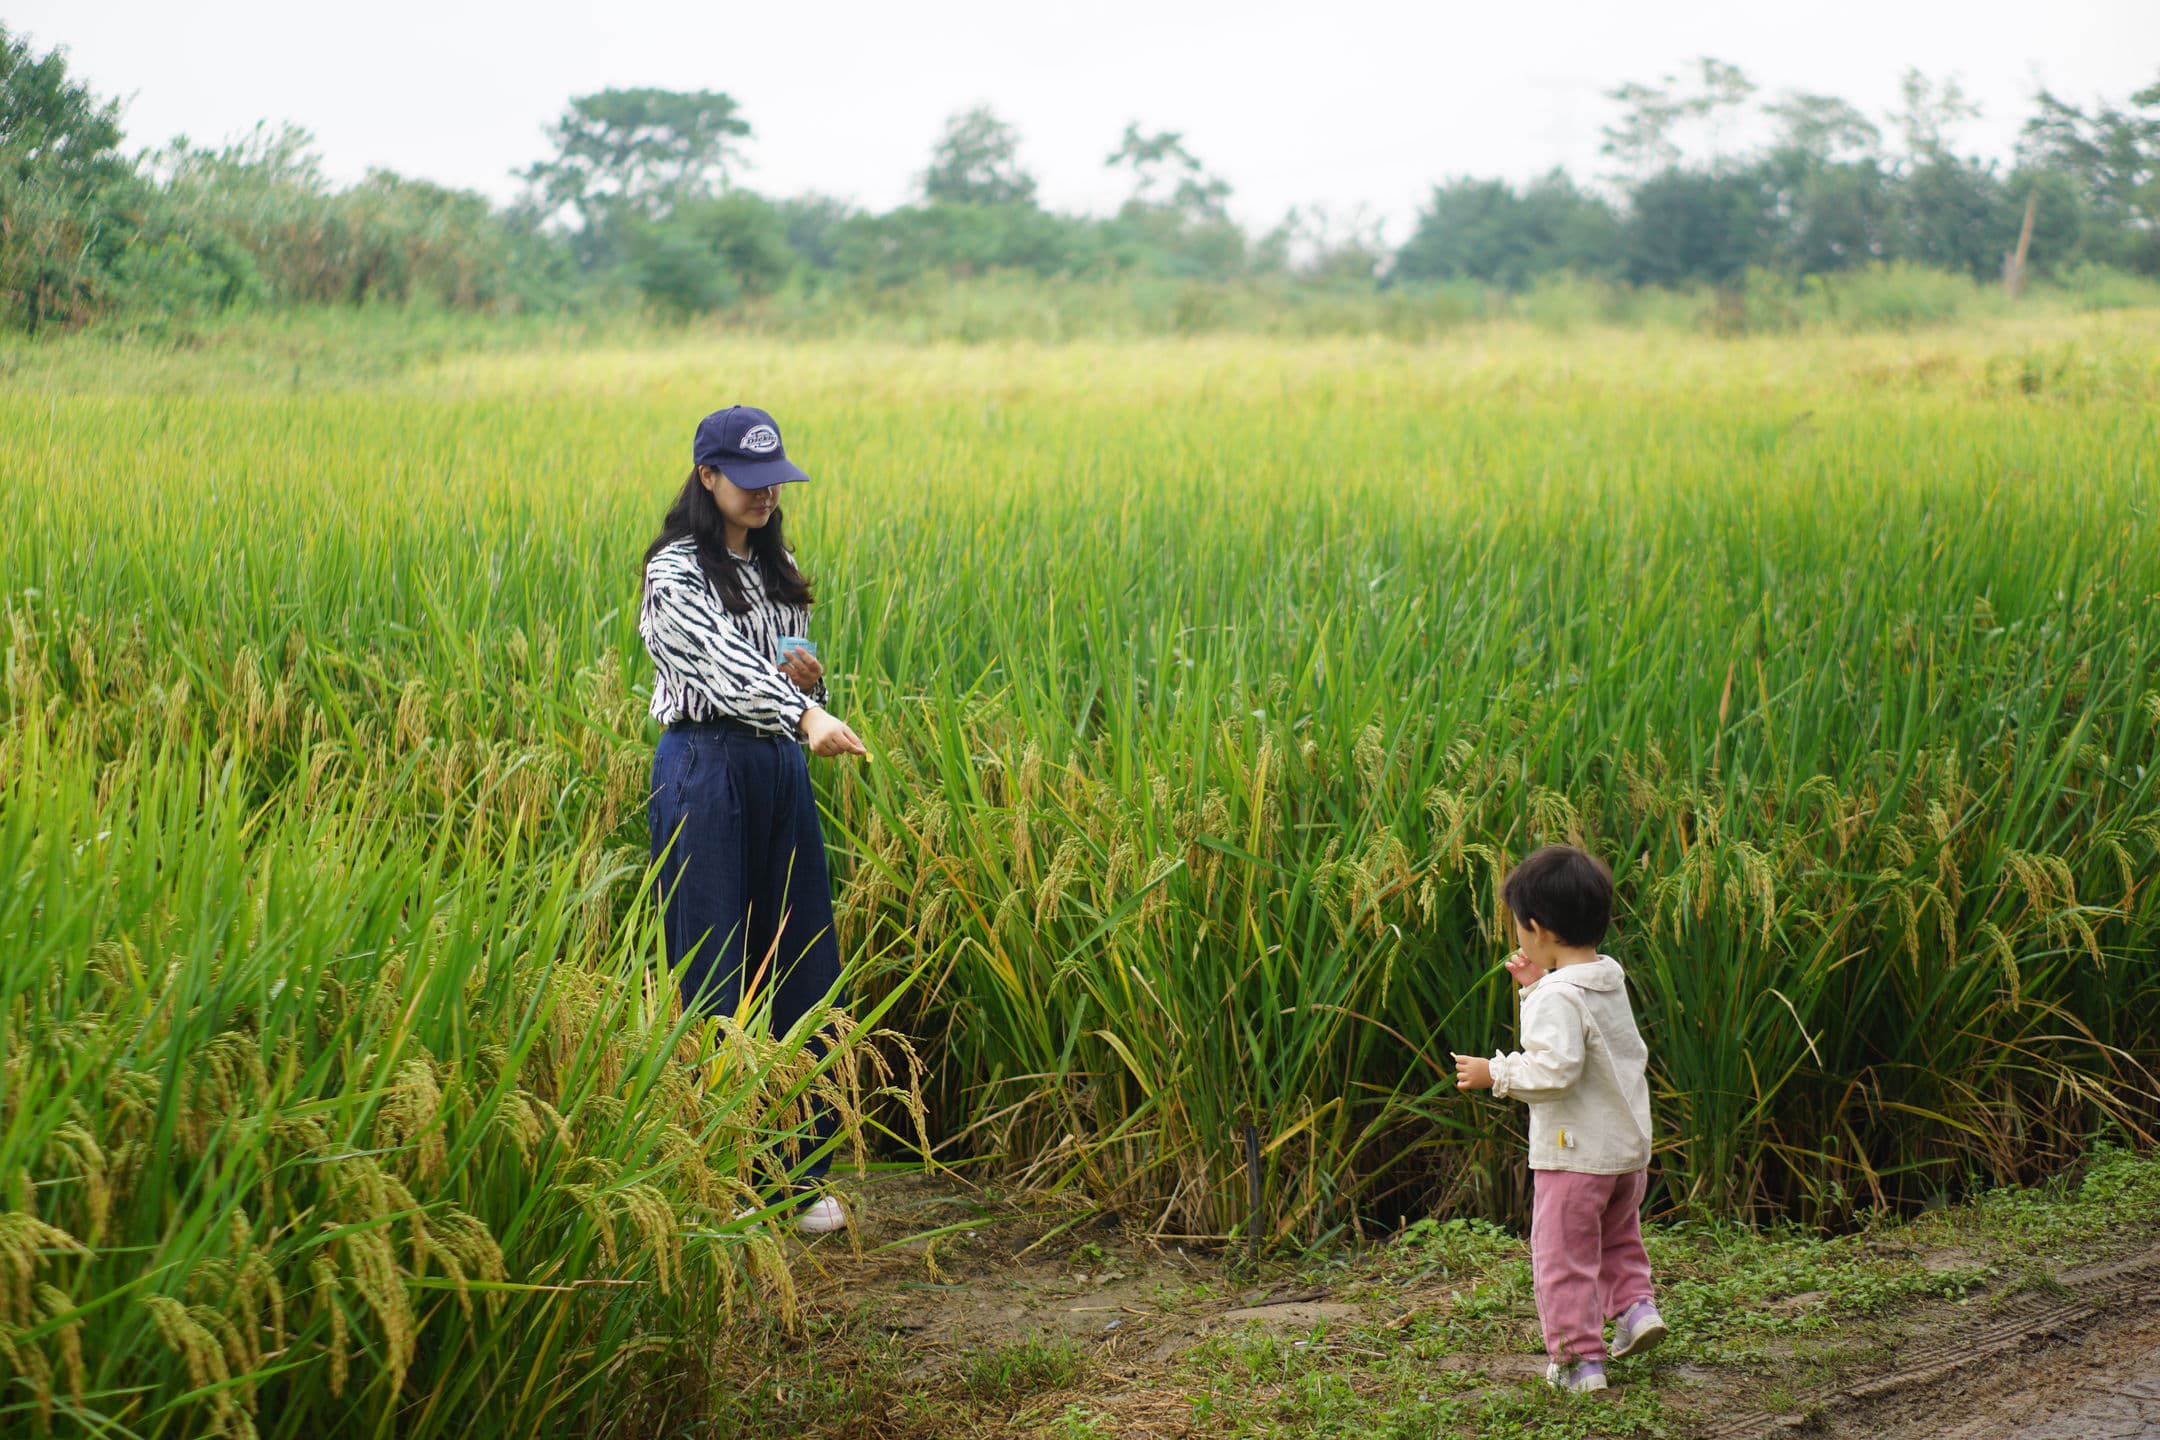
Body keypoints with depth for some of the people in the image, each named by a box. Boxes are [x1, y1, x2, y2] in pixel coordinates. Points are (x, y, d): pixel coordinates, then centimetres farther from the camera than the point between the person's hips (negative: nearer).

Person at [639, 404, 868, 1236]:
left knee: (803, 965, 6)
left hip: (782, 770, 7)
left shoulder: (779, 568, 14)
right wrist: (808, 717, -40)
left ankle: (798, 1170, 16)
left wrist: (809, 677, -3)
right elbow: (724, 664, -24)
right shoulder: (676, 572, -9)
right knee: (717, 972, -3)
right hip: (706, 770, -7)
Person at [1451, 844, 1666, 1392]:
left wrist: (1496, 1073, -15)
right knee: (1617, 1237, 29)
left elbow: (1555, 1067, -27)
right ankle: (1634, 1302, 14)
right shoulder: (1609, 981, 7)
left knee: (1563, 1256, 1)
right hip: (1630, 1146, 9)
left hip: (1576, 1152, -9)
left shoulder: (1560, 996, -21)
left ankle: (1579, 1359, 3)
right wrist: (1539, 986, 17)